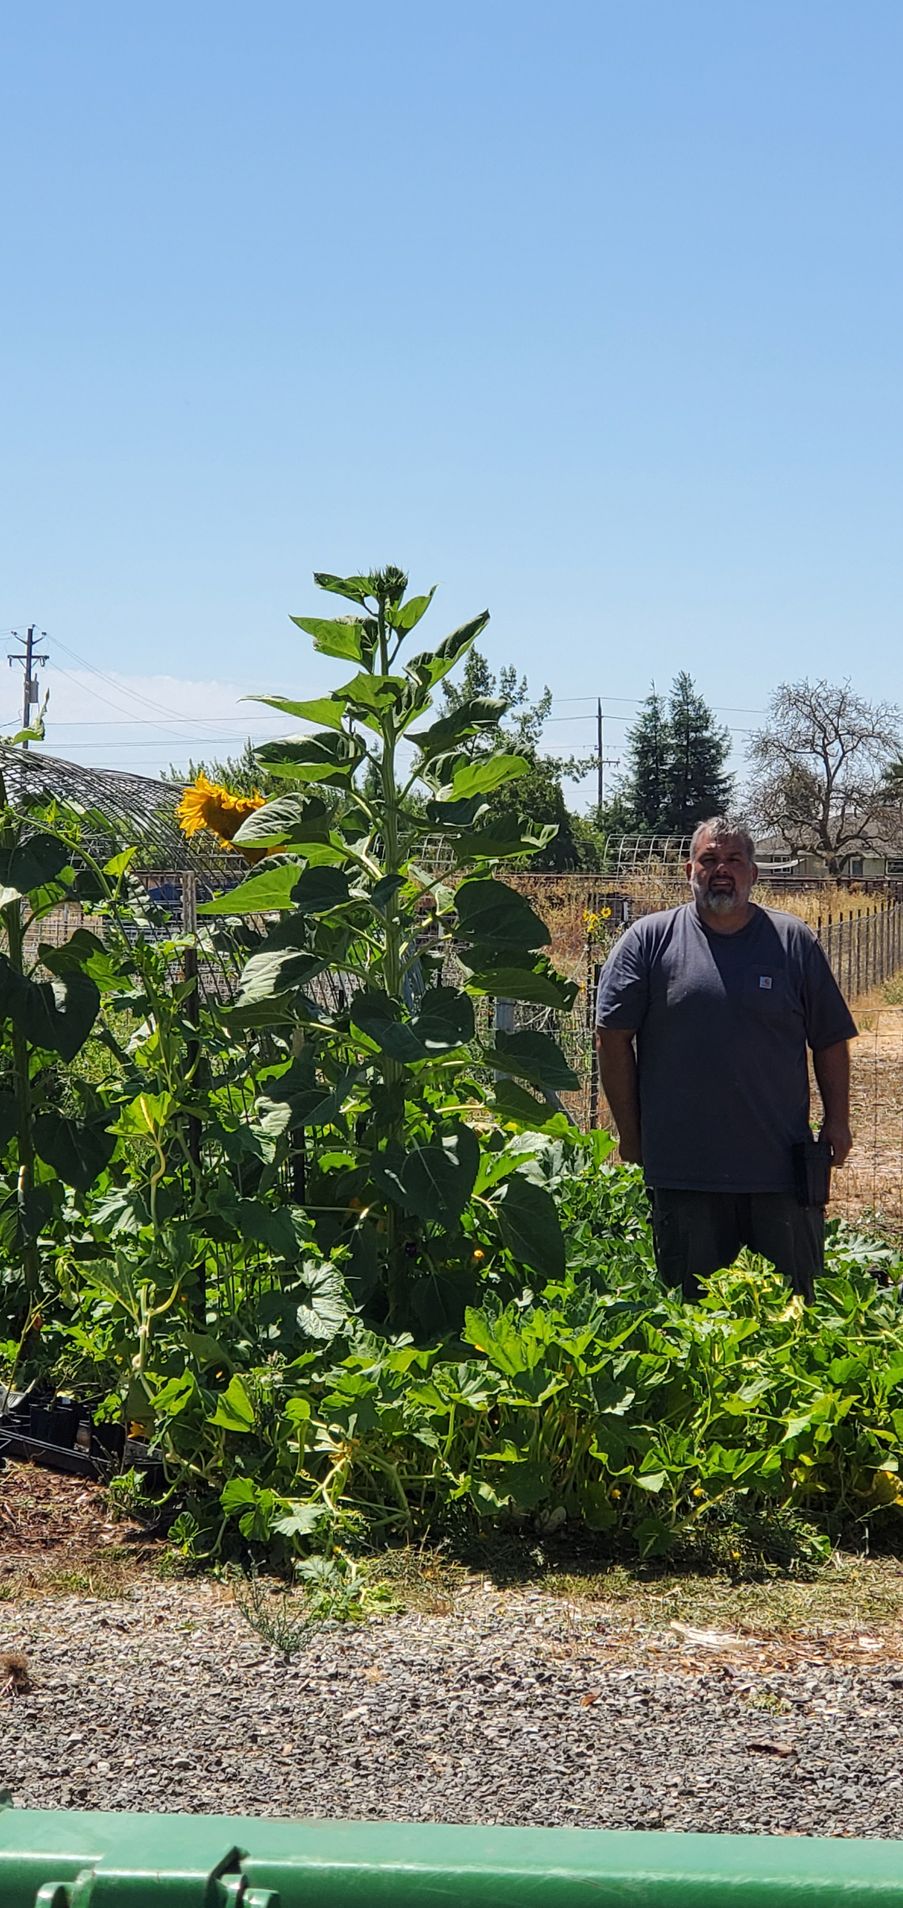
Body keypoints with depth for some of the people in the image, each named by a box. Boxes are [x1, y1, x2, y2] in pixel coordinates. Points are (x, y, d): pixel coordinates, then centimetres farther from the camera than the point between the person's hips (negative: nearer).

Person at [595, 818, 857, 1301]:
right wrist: (631, 1133, 1)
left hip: (781, 1169, 1)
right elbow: (612, 1038, 2)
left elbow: (830, 1040, 12)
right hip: (682, 1166, -1)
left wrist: (837, 1120, 5)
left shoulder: (794, 942, 7)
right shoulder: (650, 939, 2)